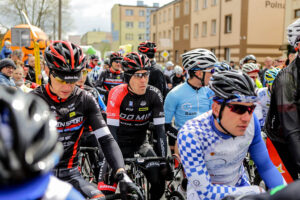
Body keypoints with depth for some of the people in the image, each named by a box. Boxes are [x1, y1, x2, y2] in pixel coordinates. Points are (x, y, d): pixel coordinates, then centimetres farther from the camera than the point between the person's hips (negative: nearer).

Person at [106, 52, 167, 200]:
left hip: (140, 142, 2)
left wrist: (163, 159, -19)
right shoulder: (117, 93, -21)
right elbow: (111, 129, -23)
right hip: (120, 142, -2)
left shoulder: (154, 95, -14)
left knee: (159, 182, -12)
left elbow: (160, 129, -14)